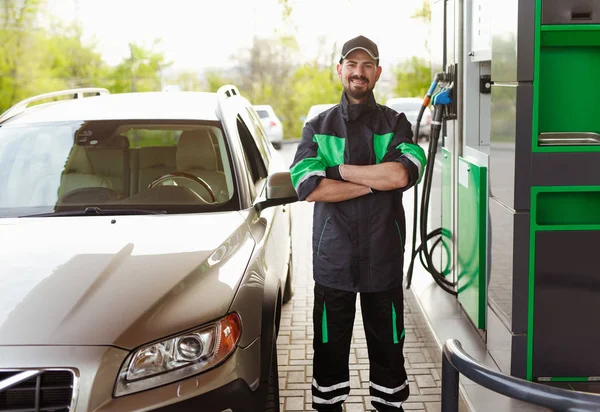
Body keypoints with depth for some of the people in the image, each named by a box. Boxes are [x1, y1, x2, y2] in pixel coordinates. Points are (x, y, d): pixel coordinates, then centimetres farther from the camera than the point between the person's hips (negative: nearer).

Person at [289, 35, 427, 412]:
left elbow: (404, 174, -16)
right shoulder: (318, 127, 6)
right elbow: (307, 187, -11)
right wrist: (374, 182, -13)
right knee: (330, 348, 9)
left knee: (388, 346, 9)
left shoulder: (396, 124, 6)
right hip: (333, 259, 0)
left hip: (384, 259, 0)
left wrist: (338, 170, -12)